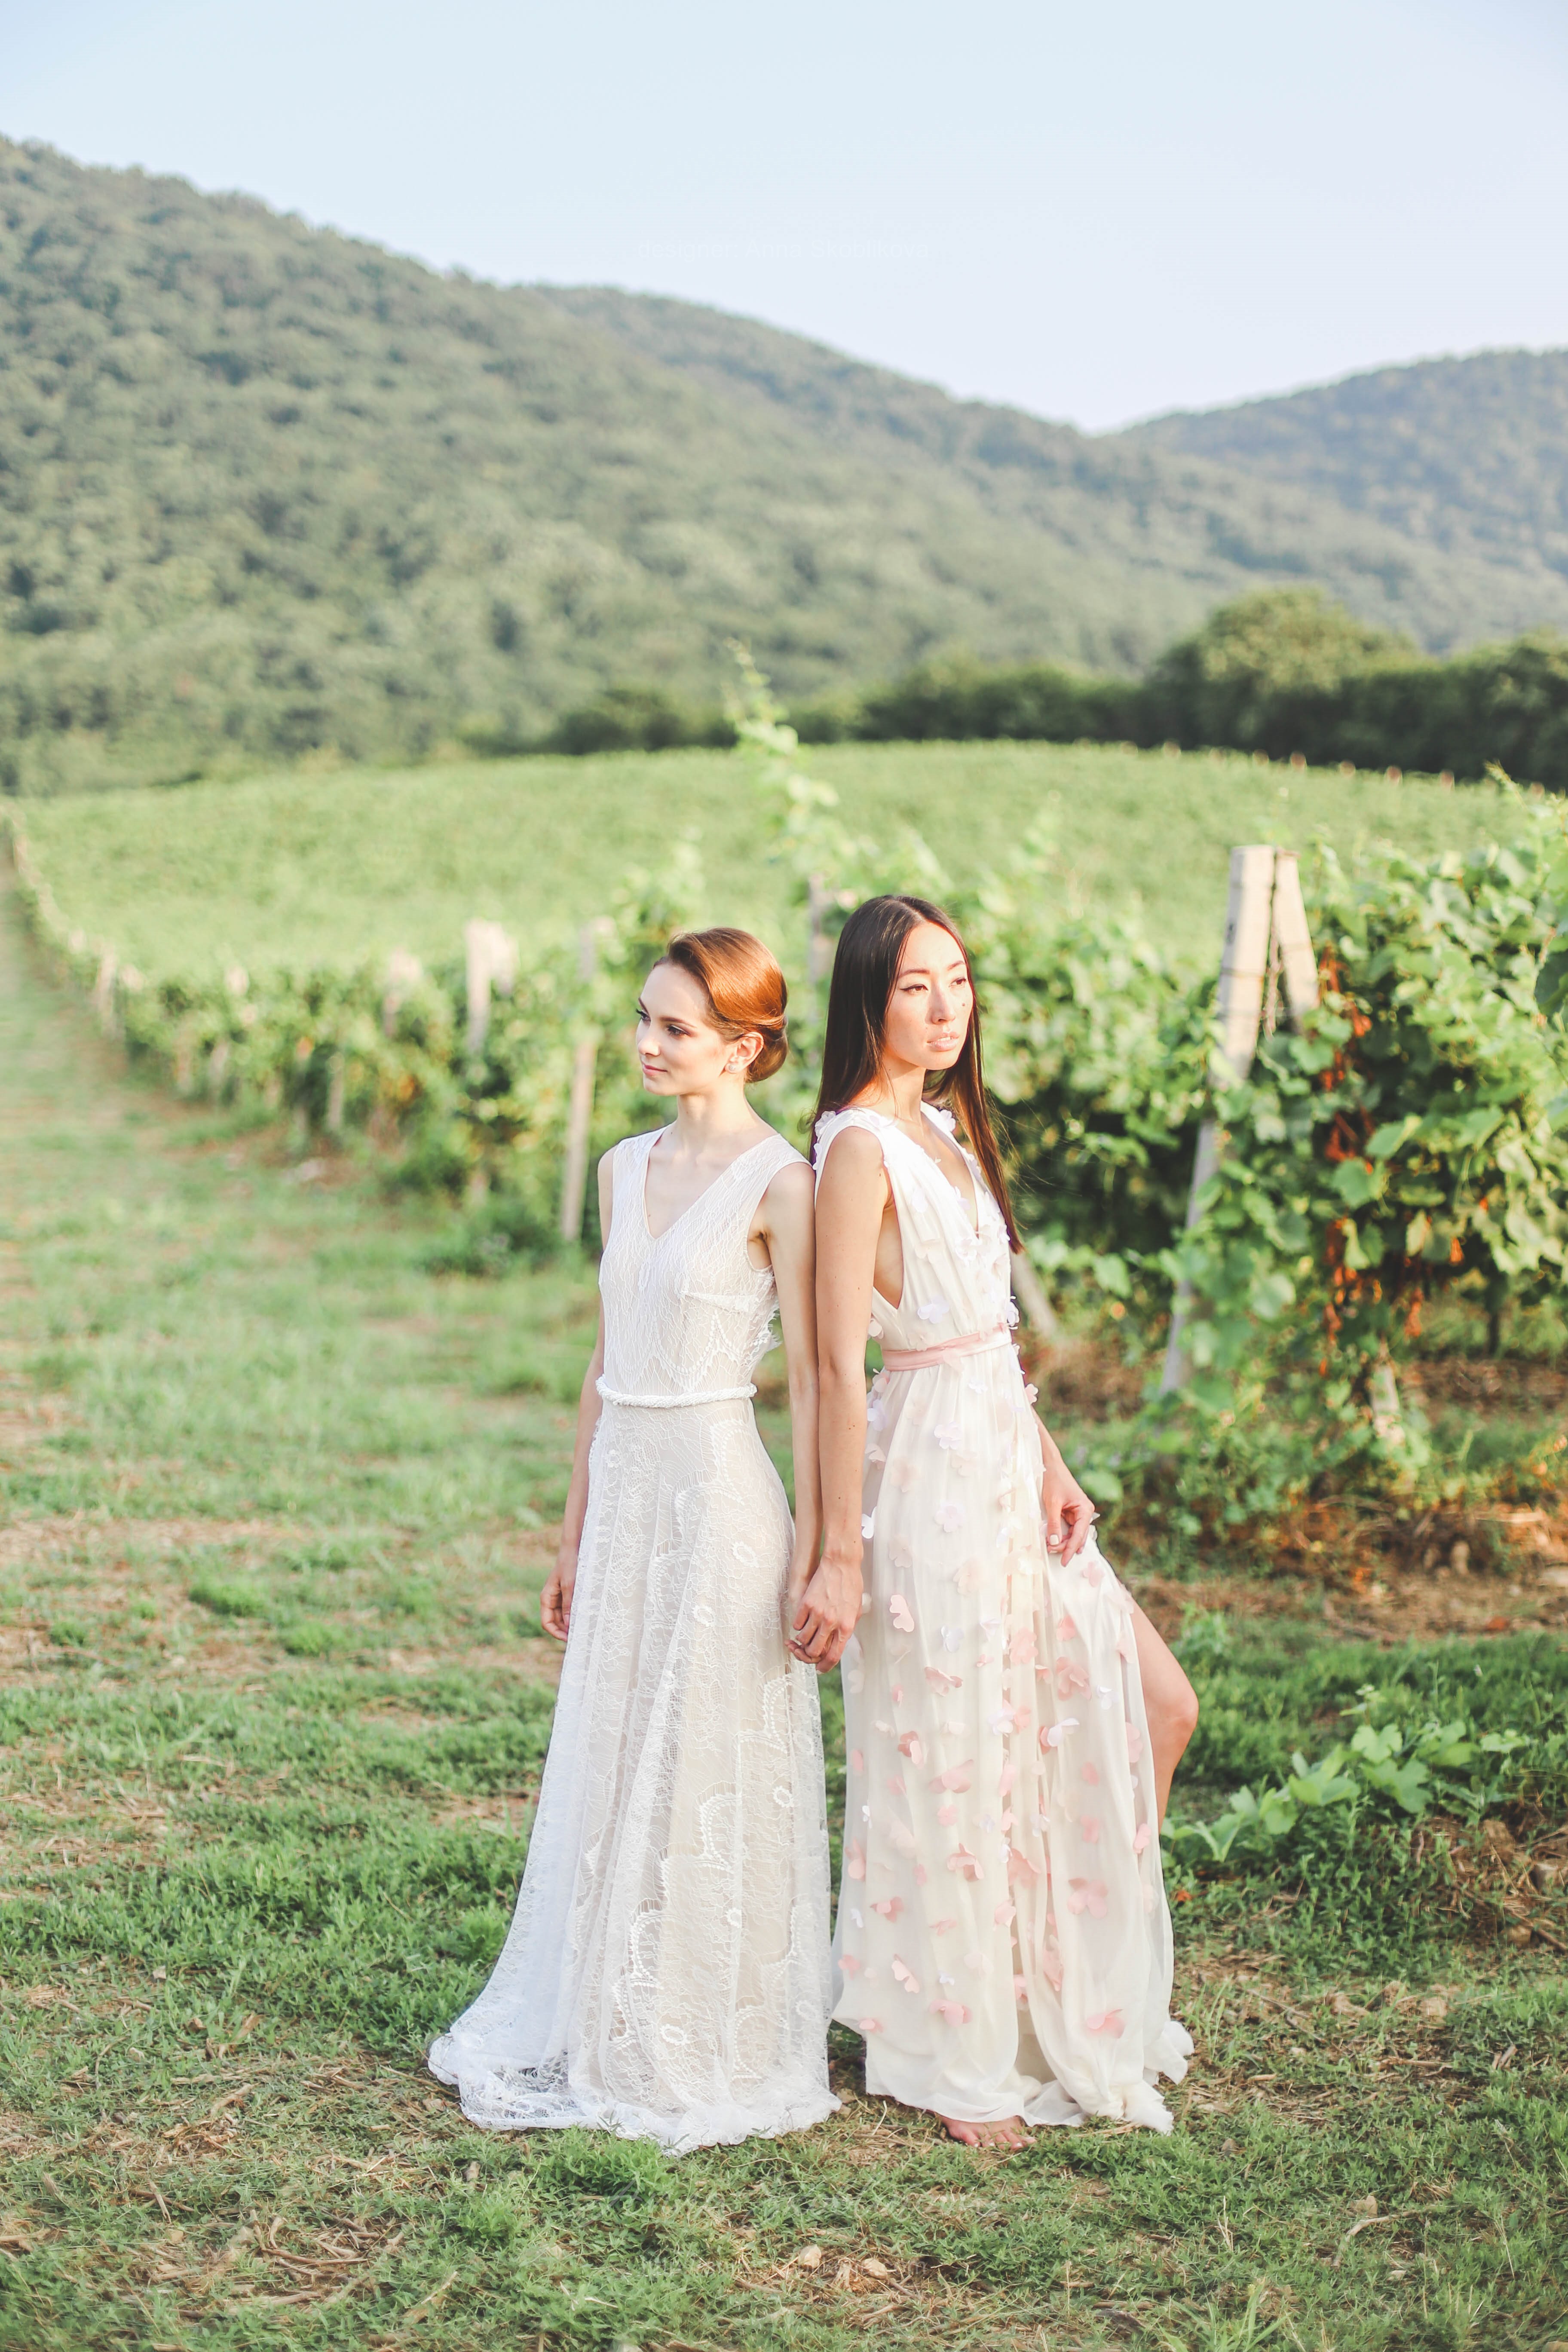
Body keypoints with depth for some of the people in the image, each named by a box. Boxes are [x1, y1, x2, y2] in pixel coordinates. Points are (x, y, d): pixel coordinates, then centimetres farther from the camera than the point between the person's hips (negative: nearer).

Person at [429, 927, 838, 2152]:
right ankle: (599, 2035, 27)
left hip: (721, 1493, -7)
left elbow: (813, 1377, -10)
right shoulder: (626, 1168, 10)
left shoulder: (779, 1184, -10)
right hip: (626, 1490, 7)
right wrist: (574, 1532, 17)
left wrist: (810, 1553, -12)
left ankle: (708, 2059, 18)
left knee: (709, 1776, 3)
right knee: (608, 1768, 13)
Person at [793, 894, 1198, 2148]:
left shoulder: (948, 1129, 12)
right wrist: (840, 1558, -19)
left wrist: (1049, 1464, 9)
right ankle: (953, 2060, 21)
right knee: (948, 1764, 3)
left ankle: (1089, 1987, 29)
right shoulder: (860, 1147, -15)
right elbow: (839, 1365, -18)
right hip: (928, 1469, -9)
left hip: (1007, 1464, 9)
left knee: (1156, 1704, 12)